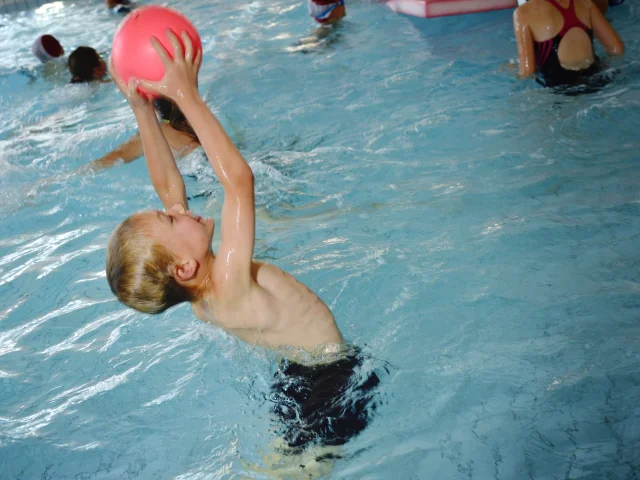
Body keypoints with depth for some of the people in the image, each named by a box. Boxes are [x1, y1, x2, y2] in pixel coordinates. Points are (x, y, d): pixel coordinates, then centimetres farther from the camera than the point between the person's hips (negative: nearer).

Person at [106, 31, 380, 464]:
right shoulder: (227, 286, -33)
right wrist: (188, 97, -37)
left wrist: (142, 107, -8)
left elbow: (169, 186, -5)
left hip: (298, 379, 7)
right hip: (333, 385, -7)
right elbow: (239, 178, -42)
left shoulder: (199, 295, -10)